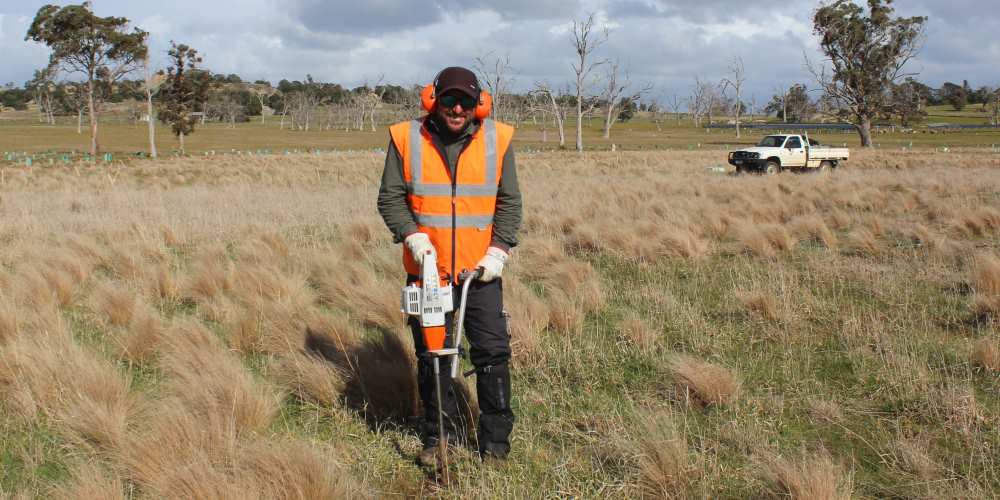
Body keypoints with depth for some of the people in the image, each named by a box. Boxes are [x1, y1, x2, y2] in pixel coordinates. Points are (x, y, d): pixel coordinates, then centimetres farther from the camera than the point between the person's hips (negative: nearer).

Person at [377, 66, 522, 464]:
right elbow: (390, 198, 1)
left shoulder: (496, 140, -1)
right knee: (432, 356, 10)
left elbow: (510, 202, 4)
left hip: (480, 270, 0)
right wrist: (412, 236, -14)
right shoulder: (407, 139, -3)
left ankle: (495, 442, 13)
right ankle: (438, 435, 26)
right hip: (427, 268, 0)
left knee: (493, 352, 0)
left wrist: (498, 251, -7)